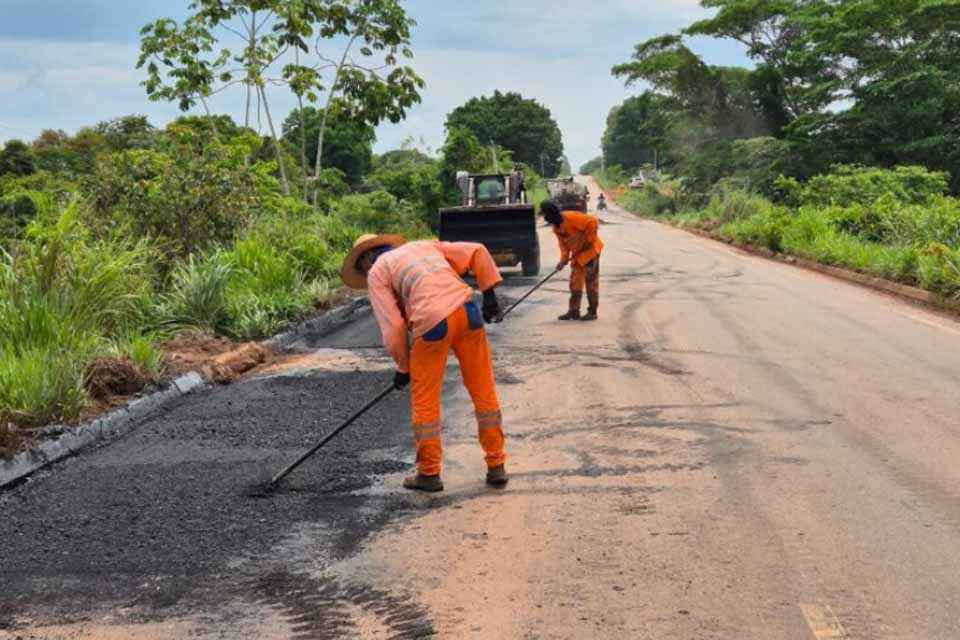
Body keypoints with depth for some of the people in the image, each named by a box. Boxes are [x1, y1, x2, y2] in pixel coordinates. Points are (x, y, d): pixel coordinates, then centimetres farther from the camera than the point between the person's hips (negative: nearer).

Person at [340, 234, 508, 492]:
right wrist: (489, 293, 14)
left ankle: (429, 473, 19)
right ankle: (496, 467, 19)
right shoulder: (425, 245, 28)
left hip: (433, 321, -4)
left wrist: (403, 366, 14)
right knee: (484, 390, 13)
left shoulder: (376, 272, 14)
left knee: (425, 399, 11)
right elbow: (477, 251, 18)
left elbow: (392, 324, 4)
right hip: (467, 311, 5)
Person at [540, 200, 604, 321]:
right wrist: (563, 259, -7)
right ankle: (574, 311, 14)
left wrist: (589, 240, -23)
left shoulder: (571, 217, -26)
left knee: (591, 281, -3)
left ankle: (592, 312, 3)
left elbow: (592, 222, -30)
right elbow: (563, 243, 6)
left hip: (590, 250, -9)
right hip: (577, 254, 9)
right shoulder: (556, 227, 2)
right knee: (575, 282, 9)